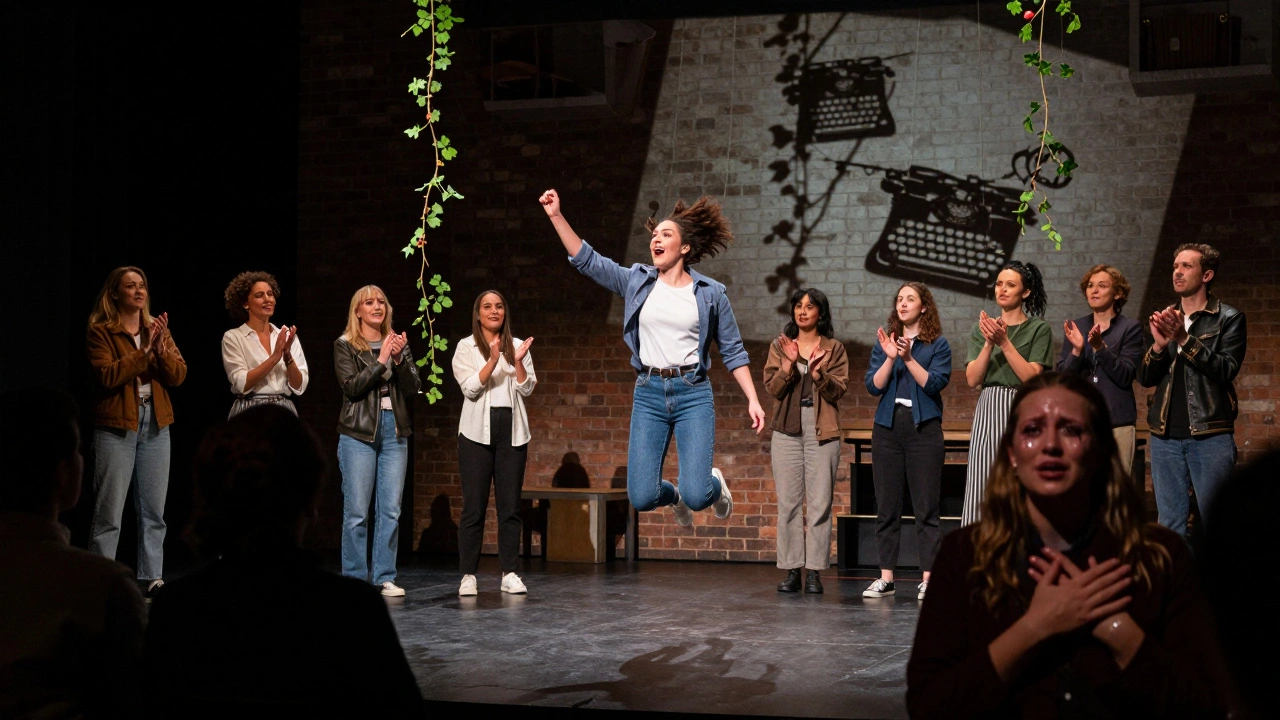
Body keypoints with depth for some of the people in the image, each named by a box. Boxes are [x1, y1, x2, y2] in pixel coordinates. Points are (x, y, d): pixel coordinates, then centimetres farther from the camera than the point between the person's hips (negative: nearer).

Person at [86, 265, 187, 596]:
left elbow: (178, 376, 3)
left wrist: (161, 349, -14)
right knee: (109, 513, -4)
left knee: (154, 511, 8)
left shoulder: (158, 329, 13)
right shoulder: (100, 332, -2)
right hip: (116, 425, -5)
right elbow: (108, 375, -16)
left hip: (156, 423, 5)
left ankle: (151, 580, 15)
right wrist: (144, 351, -16)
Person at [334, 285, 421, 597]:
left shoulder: (398, 344, 14)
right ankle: (354, 579, 3)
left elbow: (413, 388, 5)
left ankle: (385, 578, 9)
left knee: (391, 510, 2)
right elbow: (352, 387, -10)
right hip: (359, 433, -4)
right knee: (356, 511, -4)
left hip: (394, 431, 4)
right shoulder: (345, 346, 3)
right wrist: (381, 360, -13)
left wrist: (399, 359, -10)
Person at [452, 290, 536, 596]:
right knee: (474, 506, -3)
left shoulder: (517, 346, 12)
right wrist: (493, 361, -19)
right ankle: (468, 575, 1)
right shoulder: (466, 347, 4)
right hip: (478, 431, -2)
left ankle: (510, 573, 5)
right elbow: (470, 388, -7)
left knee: (510, 505, 1)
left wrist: (518, 362, -11)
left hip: (512, 431, 2)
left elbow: (526, 389, 5)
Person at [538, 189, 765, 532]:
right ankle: (674, 497, 33)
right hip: (648, 392, 2)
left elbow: (733, 351, 6)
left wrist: (753, 400, 0)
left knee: (696, 497, -13)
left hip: (693, 393, -2)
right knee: (642, 497, -5)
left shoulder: (710, 293, 2)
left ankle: (715, 483, 26)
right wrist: (556, 216, -10)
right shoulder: (637, 281, 6)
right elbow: (586, 259, 0)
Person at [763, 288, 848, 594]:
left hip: (822, 433, -1)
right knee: (788, 503, -1)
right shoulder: (780, 345, 12)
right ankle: (791, 570, 3)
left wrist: (817, 372, -18)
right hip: (787, 431, 2)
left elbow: (838, 390, -1)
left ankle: (814, 571, -1)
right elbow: (772, 388, 2)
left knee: (819, 504, -4)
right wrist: (788, 365, -14)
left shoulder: (834, 348, 7)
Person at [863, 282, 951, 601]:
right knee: (886, 506, 4)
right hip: (888, 428, 3)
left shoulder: (938, 345, 3)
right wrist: (890, 358, -12)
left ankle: (928, 579, 0)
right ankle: (886, 577, 9)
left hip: (923, 428, -3)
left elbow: (935, 384, -9)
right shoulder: (884, 342, 12)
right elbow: (873, 386, 2)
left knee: (926, 507, -3)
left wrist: (909, 358, -18)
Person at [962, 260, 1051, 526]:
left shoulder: (1038, 329, 4)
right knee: (983, 490, -3)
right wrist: (989, 343, -8)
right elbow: (973, 379, 4)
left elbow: (1032, 377, -8)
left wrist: (1004, 342, -12)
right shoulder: (982, 329, 15)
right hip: (988, 411, 3)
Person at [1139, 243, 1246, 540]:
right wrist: (1159, 345, -11)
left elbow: (1227, 369, -12)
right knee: (1170, 524, 7)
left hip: (1210, 436, -4)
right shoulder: (1165, 320, 15)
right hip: (1165, 437, 4)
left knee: (1214, 523, -4)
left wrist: (1184, 339, -18)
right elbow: (1145, 379, 8)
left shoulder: (1229, 319, 2)